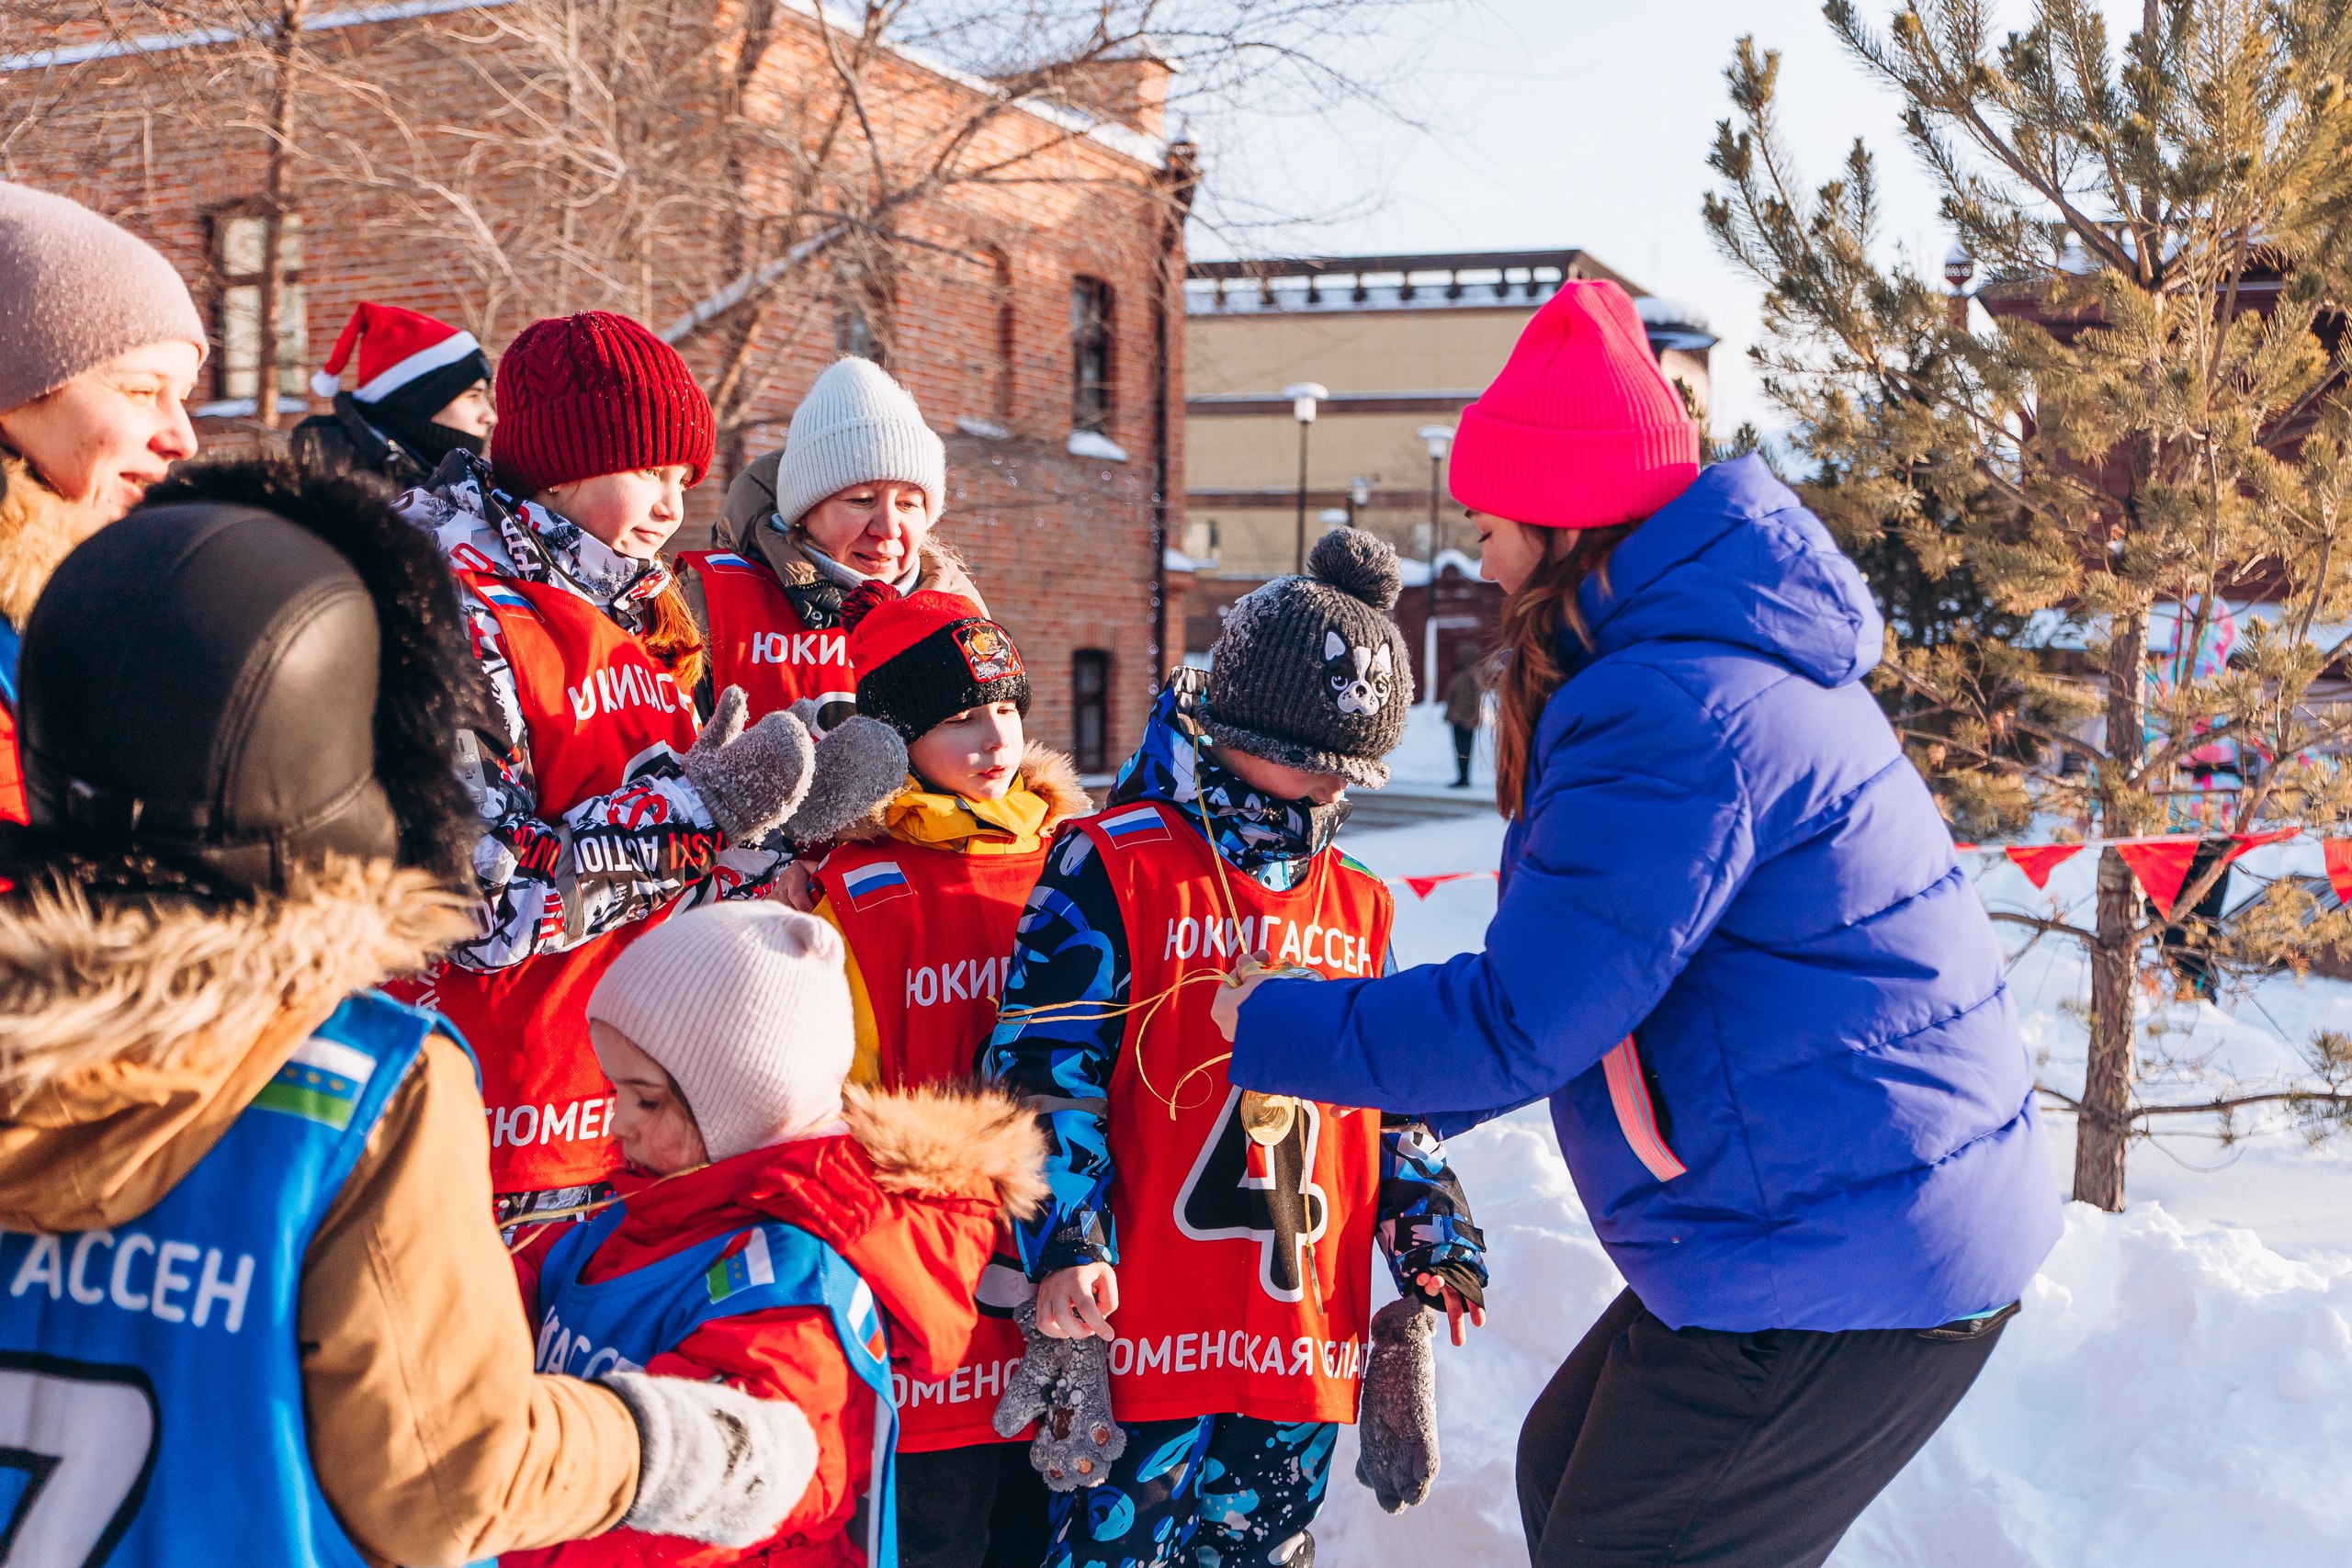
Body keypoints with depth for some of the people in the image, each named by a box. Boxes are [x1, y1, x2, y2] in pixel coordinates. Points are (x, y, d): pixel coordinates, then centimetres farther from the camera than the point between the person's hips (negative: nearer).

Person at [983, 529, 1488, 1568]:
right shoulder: (1115, 868, -7)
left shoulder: (1356, 903, 13)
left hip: (1307, 1333, 6)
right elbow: (1044, 1066, -10)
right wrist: (1063, 1245, -18)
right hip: (1150, 1327, -5)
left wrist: (1431, 1233, 18)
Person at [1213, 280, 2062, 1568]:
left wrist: (1270, 1025, -9)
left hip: (1832, 1279, -10)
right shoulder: (1740, 656, 11)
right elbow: (1584, 968, 17)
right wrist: (1419, 1088, 16)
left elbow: (1520, 1022, -22)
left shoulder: (1670, 715, -24)